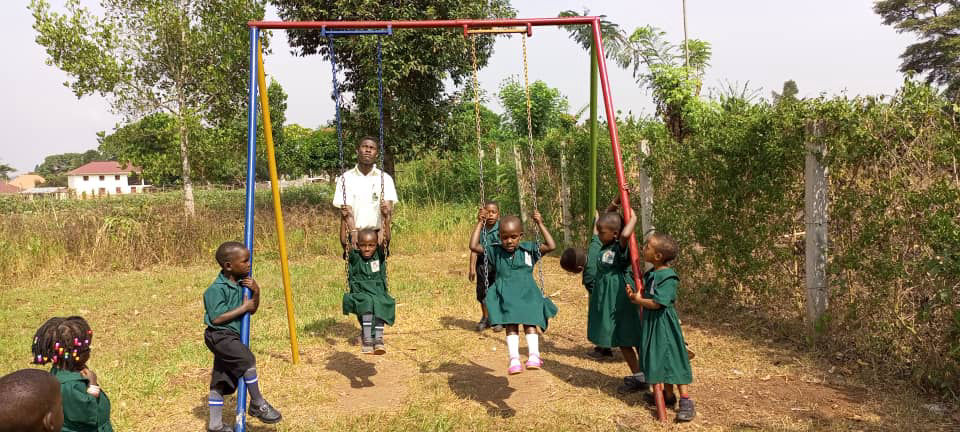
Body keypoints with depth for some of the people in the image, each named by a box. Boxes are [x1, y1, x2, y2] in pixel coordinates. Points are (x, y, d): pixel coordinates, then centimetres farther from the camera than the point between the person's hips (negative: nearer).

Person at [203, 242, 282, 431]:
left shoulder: (242, 284, 5)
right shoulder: (216, 289, -18)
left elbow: (252, 310, 12)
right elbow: (217, 318, -23)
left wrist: (256, 292, -6)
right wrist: (243, 307, -19)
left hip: (232, 336, 8)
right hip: (219, 335, -8)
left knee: (220, 381, 14)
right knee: (247, 359, -25)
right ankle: (257, 404, -10)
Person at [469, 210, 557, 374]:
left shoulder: (529, 249, 9)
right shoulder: (495, 252, 11)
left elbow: (551, 246, 1)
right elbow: (474, 246, 6)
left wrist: (540, 224, 0)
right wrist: (479, 224, 4)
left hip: (527, 293, 0)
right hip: (506, 295, 0)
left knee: (530, 323, -16)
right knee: (511, 326, -16)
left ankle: (534, 356, -23)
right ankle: (514, 360, -25)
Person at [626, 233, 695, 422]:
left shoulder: (668, 277, -21)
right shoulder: (650, 274, 8)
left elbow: (656, 303, -25)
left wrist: (638, 300, -11)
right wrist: (635, 295, -7)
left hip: (664, 324, -9)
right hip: (651, 322, 9)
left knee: (673, 359, -4)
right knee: (660, 359, 16)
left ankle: (686, 400, 2)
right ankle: (668, 394, 29)